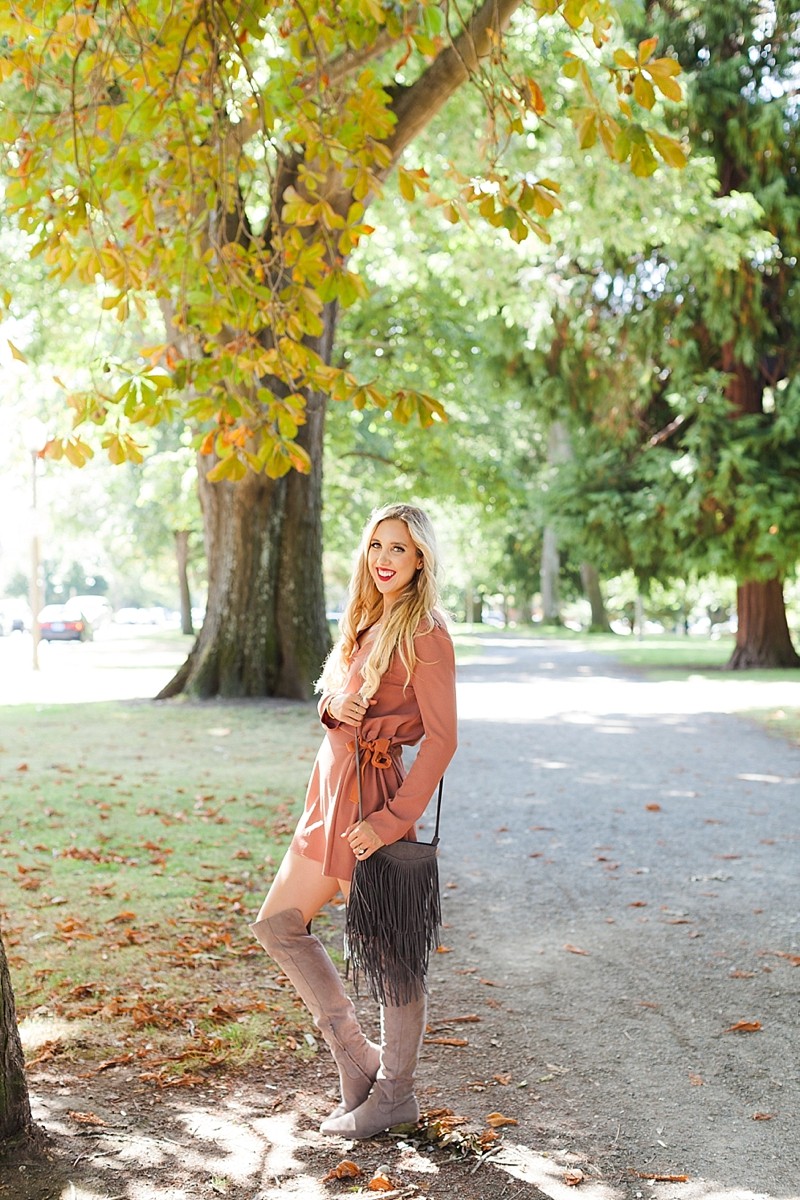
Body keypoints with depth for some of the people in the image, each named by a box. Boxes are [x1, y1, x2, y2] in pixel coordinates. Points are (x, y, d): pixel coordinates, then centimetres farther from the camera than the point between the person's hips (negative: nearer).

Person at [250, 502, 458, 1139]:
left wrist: (390, 820, -21)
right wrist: (335, 706, -6)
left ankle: (394, 1091, 21)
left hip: (374, 794, -9)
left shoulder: (424, 635, -14)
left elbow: (441, 739, -17)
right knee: (278, 924, 14)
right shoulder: (365, 621, 11)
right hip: (333, 787, 10)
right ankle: (357, 1054, 24)